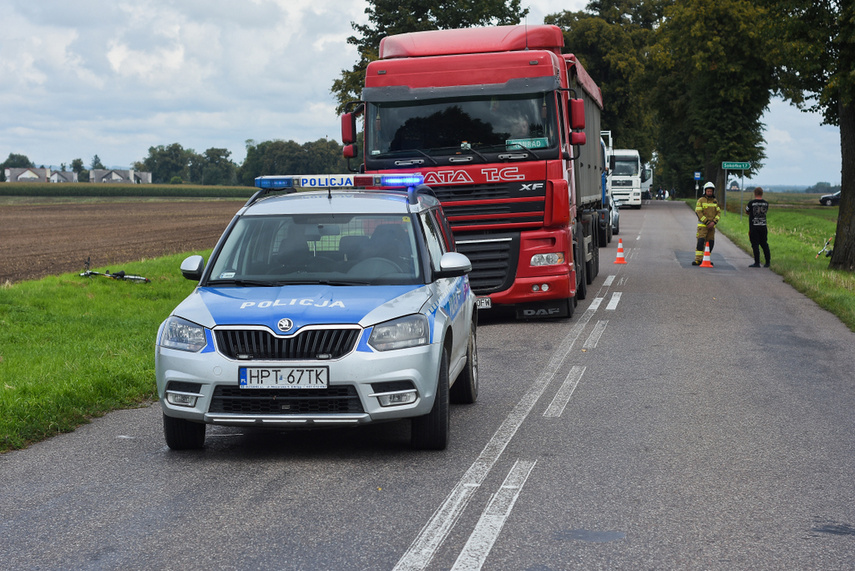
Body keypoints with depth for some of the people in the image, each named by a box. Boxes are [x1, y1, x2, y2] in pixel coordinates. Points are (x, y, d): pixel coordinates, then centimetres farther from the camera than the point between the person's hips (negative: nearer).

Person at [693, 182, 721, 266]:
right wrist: (707, 222, -16)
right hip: (702, 225, -5)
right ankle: (698, 260, -18)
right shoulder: (701, 200, -4)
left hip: (711, 226, 5)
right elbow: (699, 212, -11)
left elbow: (718, 213, 6)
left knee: (710, 243, 4)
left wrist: (713, 222, -11)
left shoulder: (715, 201, 10)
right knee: (700, 241, -15)